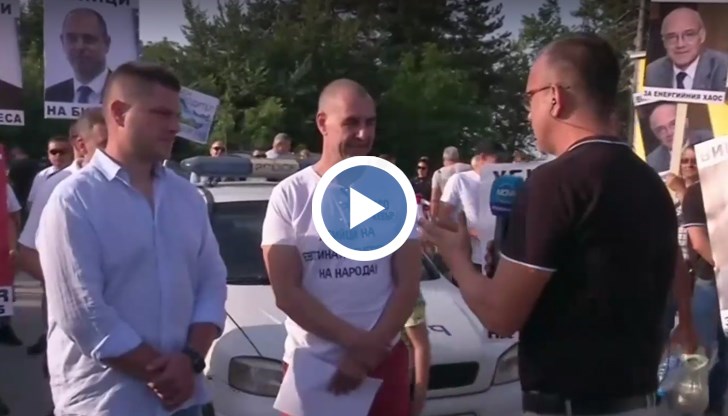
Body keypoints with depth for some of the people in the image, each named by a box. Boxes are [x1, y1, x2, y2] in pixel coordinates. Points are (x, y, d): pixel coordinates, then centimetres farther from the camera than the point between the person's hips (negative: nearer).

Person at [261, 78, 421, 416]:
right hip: (309, 365, -1)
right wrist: (358, 340, -16)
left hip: (384, 363, 1)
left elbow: (408, 284, -1)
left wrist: (369, 351, -12)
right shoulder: (290, 196, -5)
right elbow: (287, 294, -10)